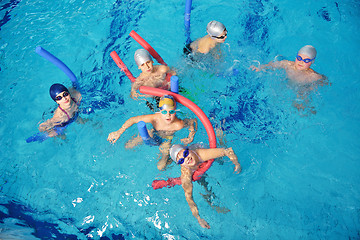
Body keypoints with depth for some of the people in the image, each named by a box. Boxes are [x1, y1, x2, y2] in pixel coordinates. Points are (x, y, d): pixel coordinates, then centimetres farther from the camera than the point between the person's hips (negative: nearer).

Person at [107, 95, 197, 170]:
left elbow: (194, 121, -22)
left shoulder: (178, 125, -42)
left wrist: (191, 138, -25)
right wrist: (118, 133, -40)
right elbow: (133, 119, -34)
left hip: (167, 139, -1)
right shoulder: (154, 118, -42)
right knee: (127, 146, 9)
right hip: (153, 133, 1)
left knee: (160, 167, 0)